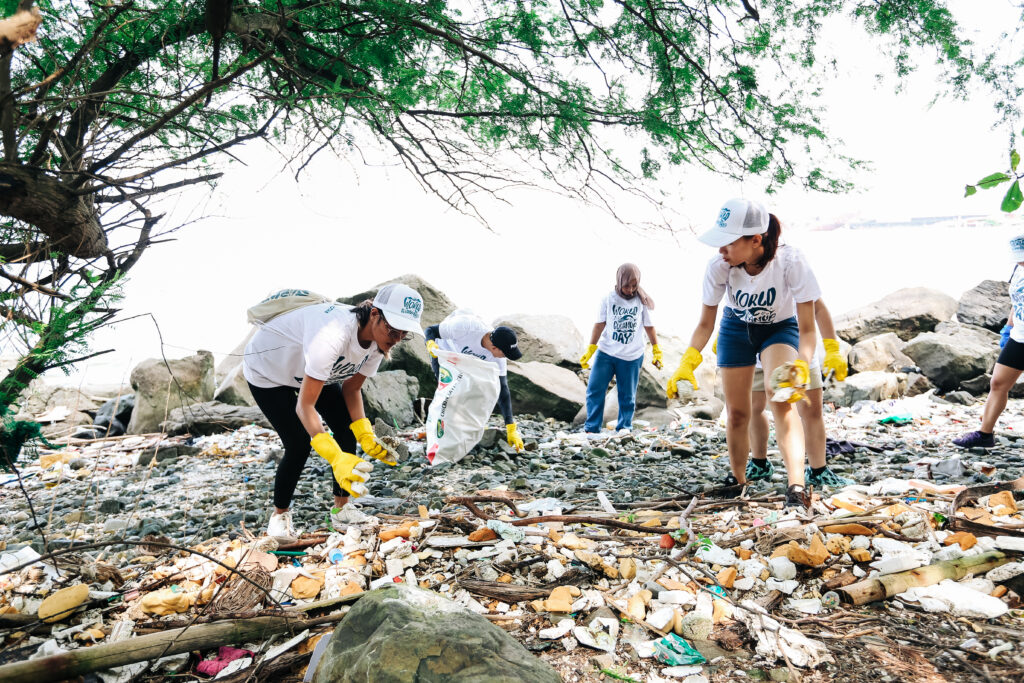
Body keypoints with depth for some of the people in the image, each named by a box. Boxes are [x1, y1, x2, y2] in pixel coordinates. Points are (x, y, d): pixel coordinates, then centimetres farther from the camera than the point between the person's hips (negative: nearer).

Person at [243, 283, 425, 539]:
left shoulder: (379, 339, -20)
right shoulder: (333, 335, -44)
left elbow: (351, 388, -7)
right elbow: (305, 405, -42)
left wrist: (366, 436, -22)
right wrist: (335, 458, -51)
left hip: (312, 370, 7)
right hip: (267, 369, -7)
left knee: (347, 431, -6)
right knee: (299, 446, -15)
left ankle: (341, 510, 8)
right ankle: (280, 514, 11)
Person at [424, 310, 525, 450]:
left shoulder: (498, 355, -28)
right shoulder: (465, 326, -44)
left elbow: (502, 389, -24)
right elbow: (431, 330, -28)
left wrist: (511, 428, -26)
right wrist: (430, 344, -52)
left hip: (465, 358, 4)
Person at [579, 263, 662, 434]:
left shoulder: (641, 301, -1)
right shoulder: (608, 299, -2)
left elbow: (649, 326, 6)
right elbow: (600, 324, 1)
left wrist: (656, 351, 8)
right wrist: (590, 350, -1)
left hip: (631, 357, 0)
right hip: (605, 353, 0)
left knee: (627, 397, 6)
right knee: (594, 390, -4)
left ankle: (624, 430, 18)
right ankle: (591, 429, 5)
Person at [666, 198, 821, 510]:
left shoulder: (790, 262, -35)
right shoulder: (718, 267, -30)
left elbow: (806, 329, -30)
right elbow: (705, 323, -17)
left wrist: (801, 367, -48)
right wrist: (687, 364, -31)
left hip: (781, 329, -2)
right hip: (736, 329, 2)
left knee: (782, 400, -27)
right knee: (736, 413, 6)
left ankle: (797, 487, -31)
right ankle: (737, 479, 29)